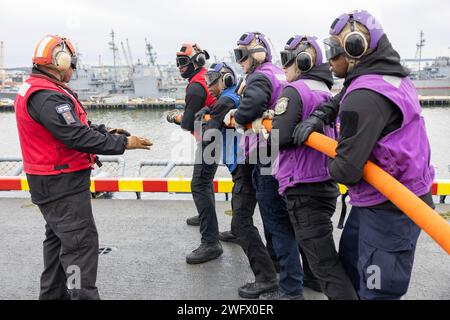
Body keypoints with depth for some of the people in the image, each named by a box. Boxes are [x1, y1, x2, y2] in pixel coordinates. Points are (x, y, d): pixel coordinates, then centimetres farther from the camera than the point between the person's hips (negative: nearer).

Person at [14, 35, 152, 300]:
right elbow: (78, 137, -27)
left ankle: (54, 293, 35)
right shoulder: (47, 97, -23)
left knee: (59, 236, 21)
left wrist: (106, 131, 6)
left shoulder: (38, 89, 12)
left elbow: (75, 125, 14)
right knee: (81, 241, -7)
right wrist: (123, 144, -21)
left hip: (55, 180, 11)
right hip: (62, 183, -11)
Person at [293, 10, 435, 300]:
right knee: (350, 261, 25)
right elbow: (342, 100, 23)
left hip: (390, 210, -10)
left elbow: (347, 169, -30)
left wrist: (332, 167, -7)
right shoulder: (391, 76, 4)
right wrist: (318, 117, 5)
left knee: (378, 292, 3)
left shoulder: (365, 96, -27)